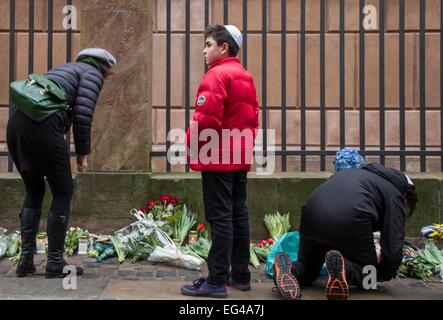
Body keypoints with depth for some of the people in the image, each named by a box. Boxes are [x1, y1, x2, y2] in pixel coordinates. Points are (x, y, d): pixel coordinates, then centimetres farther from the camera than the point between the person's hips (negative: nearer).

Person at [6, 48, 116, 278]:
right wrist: (83, 153, 1)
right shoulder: (92, 73, 11)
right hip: (43, 127, -8)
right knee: (63, 192, 7)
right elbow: (82, 114, -6)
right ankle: (55, 262, 11)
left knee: (34, 191, 20)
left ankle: (26, 259, 20)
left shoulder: (64, 69, 33)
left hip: (15, 123, 8)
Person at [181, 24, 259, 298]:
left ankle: (217, 281, -3)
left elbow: (206, 119, -20)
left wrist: (194, 151, -8)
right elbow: (253, 117, 18)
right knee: (238, 214, 12)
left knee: (220, 217, -7)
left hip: (218, 158, -9)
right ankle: (241, 275, 19)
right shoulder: (246, 76, 16)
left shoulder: (216, 75, -12)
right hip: (240, 158, 9)